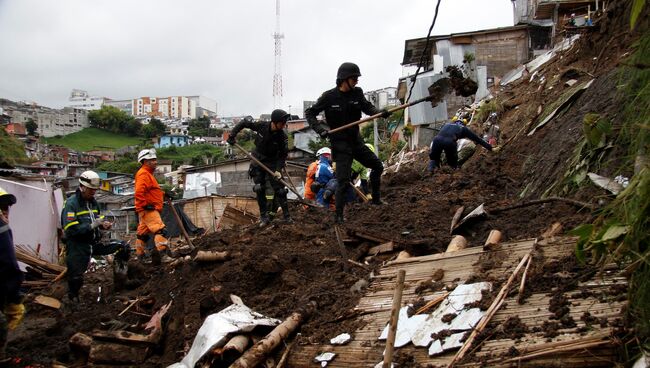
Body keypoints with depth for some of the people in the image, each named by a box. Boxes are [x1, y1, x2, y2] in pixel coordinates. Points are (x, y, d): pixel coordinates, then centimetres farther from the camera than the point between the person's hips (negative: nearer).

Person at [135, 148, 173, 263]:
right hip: (148, 209, -11)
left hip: (150, 209, 11)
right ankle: (164, 255, -28)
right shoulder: (143, 174, -10)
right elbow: (139, 192, -22)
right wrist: (144, 206, -22)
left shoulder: (148, 174, 23)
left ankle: (140, 256, 21)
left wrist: (163, 193, 14)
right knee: (160, 230, -20)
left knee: (143, 233, 14)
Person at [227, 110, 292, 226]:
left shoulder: (282, 137, -21)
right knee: (259, 189, -1)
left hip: (272, 164, -1)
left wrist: (278, 170, -24)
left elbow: (283, 155, -13)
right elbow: (244, 122, -4)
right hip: (258, 162, 1)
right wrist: (232, 135, -6)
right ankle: (264, 216, 7)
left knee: (279, 189, -5)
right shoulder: (261, 126, -20)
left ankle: (287, 216, 5)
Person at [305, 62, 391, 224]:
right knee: (343, 181, -8)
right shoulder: (329, 97, -15)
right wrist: (320, 129, -23)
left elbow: (367, 107, -5)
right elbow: (309, 113, -9)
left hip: (356, 141, 6)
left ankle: (376, 198, 32)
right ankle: (339, 216, 4)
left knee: (377, 166, 15)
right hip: (340, 145, -6)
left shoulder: (357, 93, -3)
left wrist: (380, 112, -26)